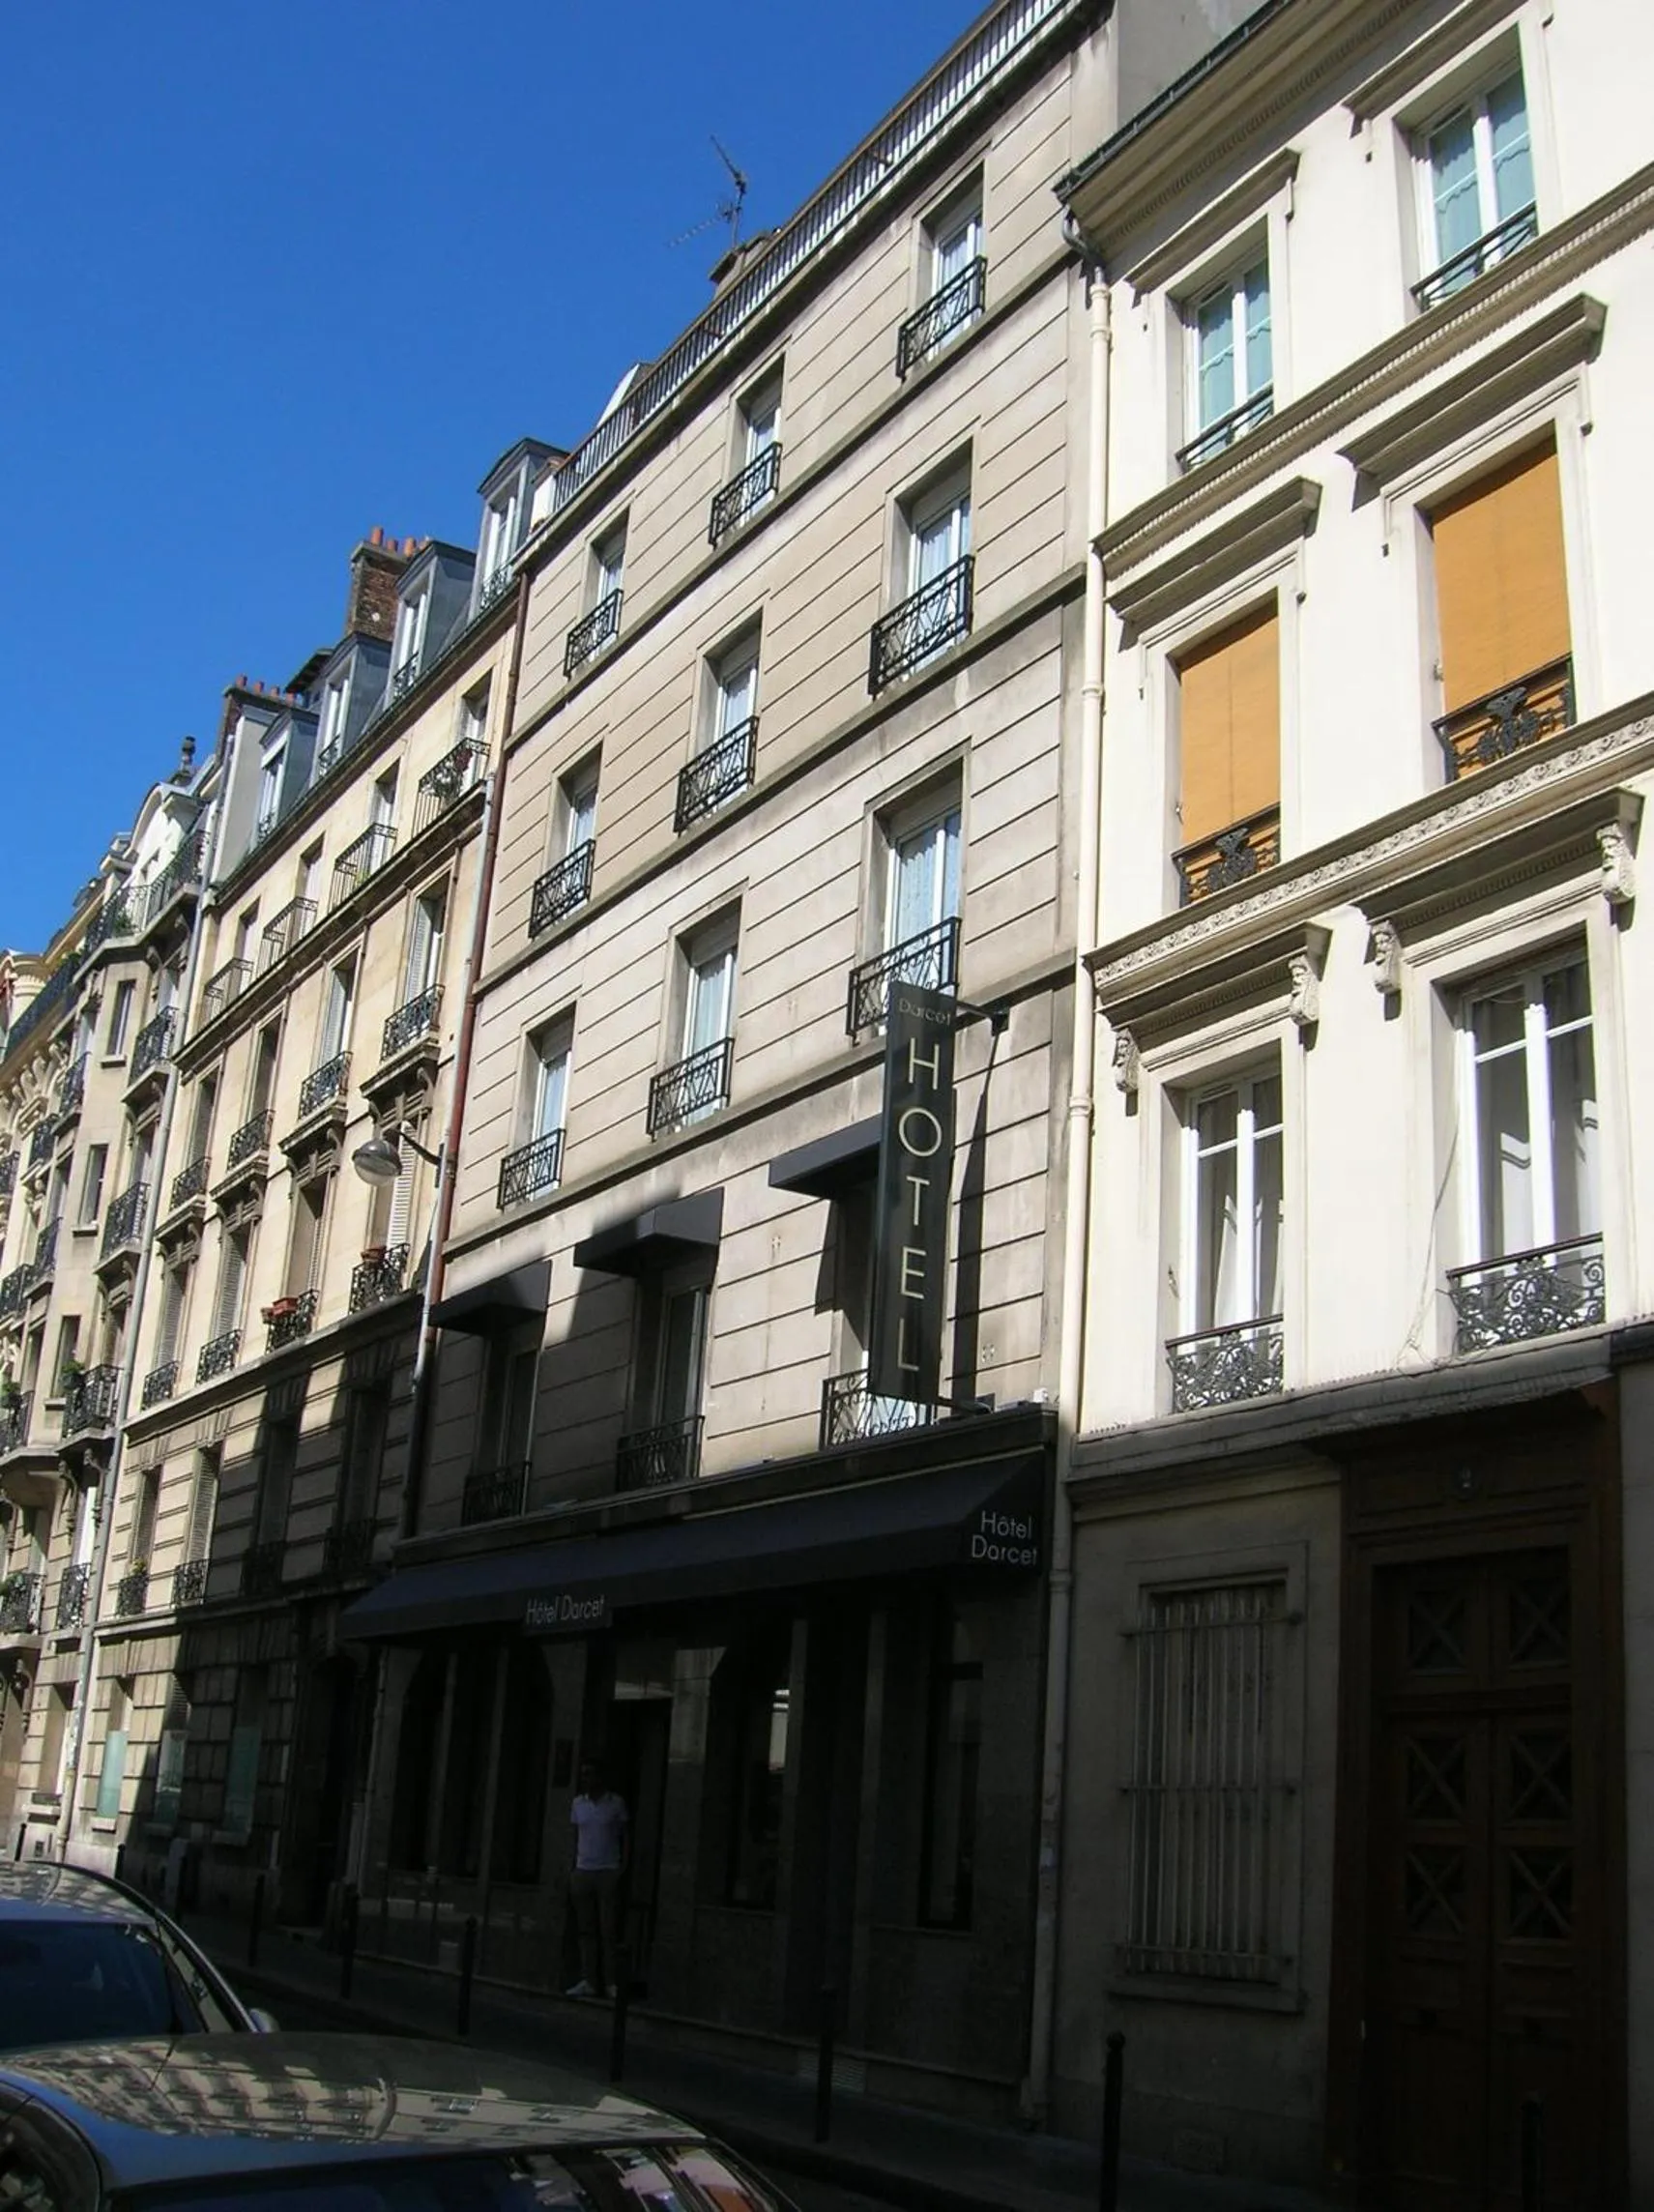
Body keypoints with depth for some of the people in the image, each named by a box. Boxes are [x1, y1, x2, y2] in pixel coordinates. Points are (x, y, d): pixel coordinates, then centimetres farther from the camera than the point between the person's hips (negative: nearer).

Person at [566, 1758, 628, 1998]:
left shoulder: (616, 1803, 1)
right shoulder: (577, 1804, 11)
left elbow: (624, 1836, 3)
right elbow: (575, 1837, 15)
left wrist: (623, 1867, -5)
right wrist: (573, 1869, 8)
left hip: (608, 1872, -4)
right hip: (583, 1871, 4)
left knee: (608, 1929, -5)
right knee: (586, 1929, 2)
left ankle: (611, 1982, -3)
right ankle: (589, 1981, 4)